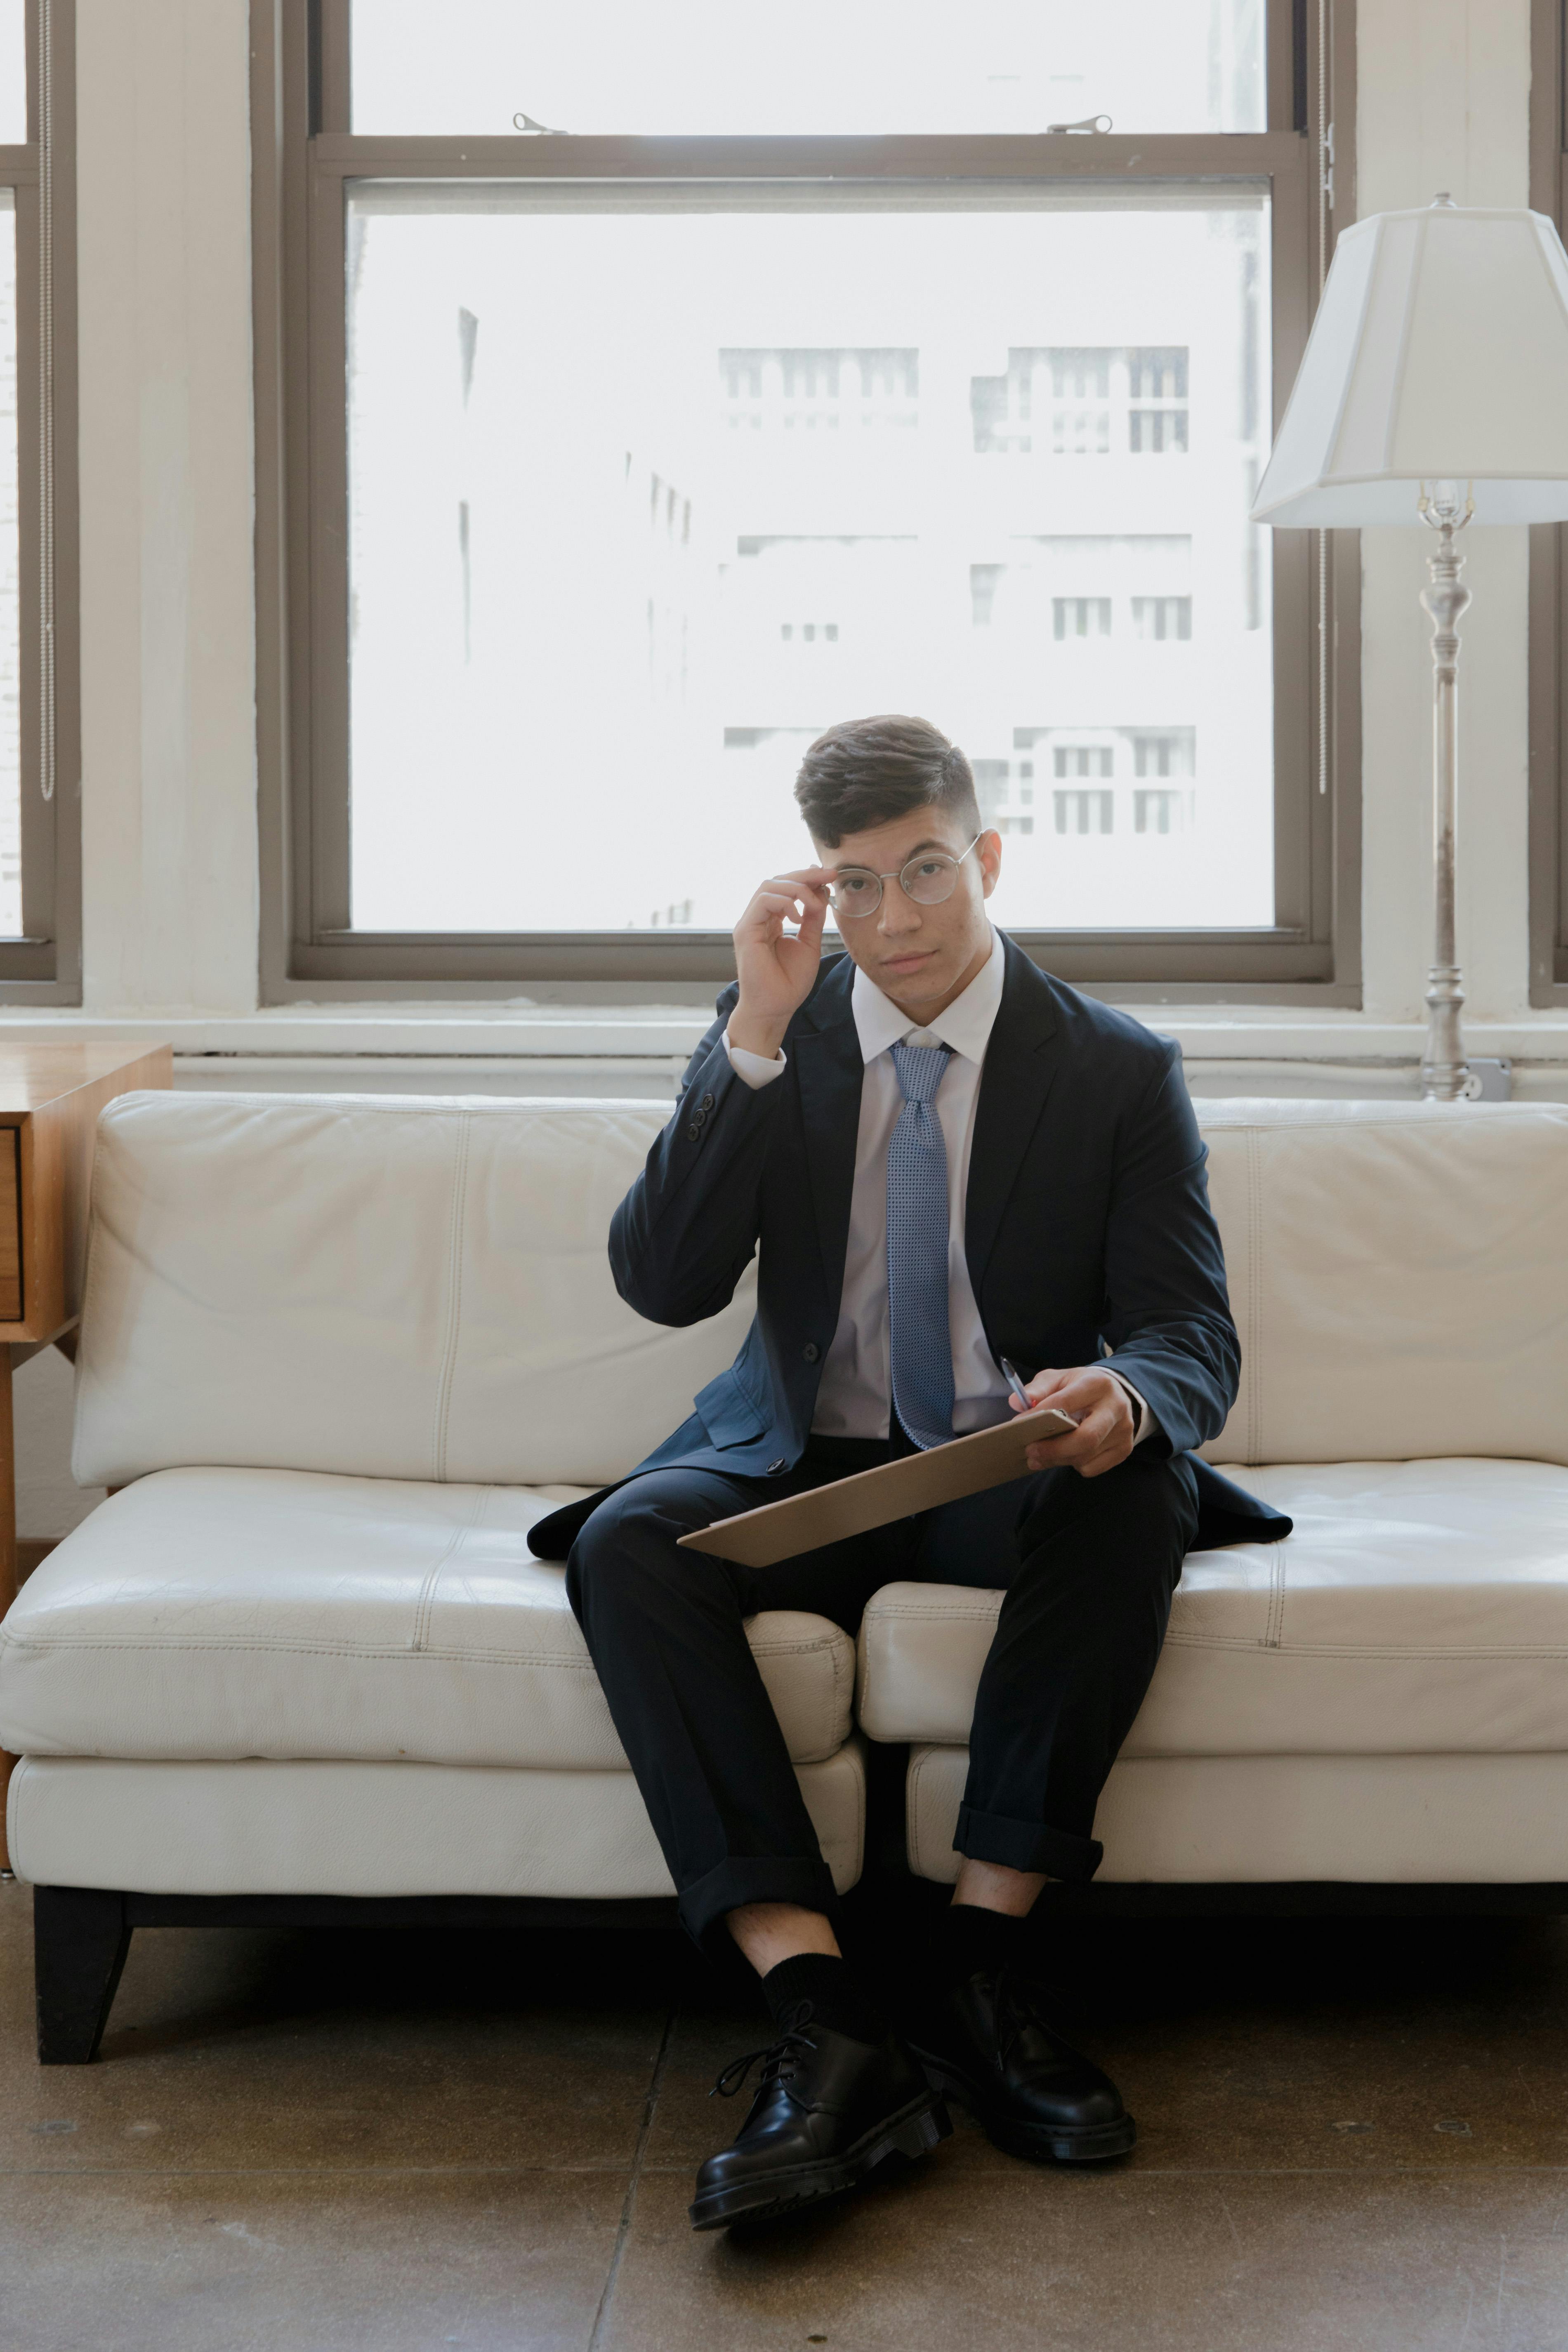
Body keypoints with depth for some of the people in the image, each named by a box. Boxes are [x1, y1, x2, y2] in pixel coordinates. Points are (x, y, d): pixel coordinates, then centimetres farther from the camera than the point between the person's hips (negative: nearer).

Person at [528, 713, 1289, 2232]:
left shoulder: (1118, 1072, 0)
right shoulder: (772, 1039, 4)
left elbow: (1192, 1338, -6)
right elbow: (660, 1285, -8)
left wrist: (1126, 1400, -33)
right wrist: (758, 1037, -17)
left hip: (1017, 1480, -1)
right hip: (806, 1466, 1)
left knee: (1137, 1499, -35)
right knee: (628, 1543, -30)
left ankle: (981, 1964, -28)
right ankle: (821, 2019, -39)